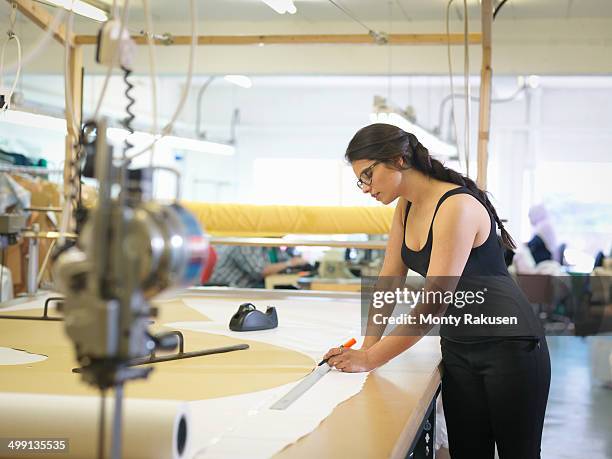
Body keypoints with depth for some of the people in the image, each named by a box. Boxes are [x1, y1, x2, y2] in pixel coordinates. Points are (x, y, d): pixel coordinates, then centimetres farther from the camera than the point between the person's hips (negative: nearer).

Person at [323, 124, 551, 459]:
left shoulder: (457, 208, -24)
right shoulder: (406, 207, 3)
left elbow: (434, 305, -26)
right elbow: (390, 279, 5)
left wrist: (370, 359, -23)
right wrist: (368, 347, -5)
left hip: (508, 346, -8)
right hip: (457, 348, 8)